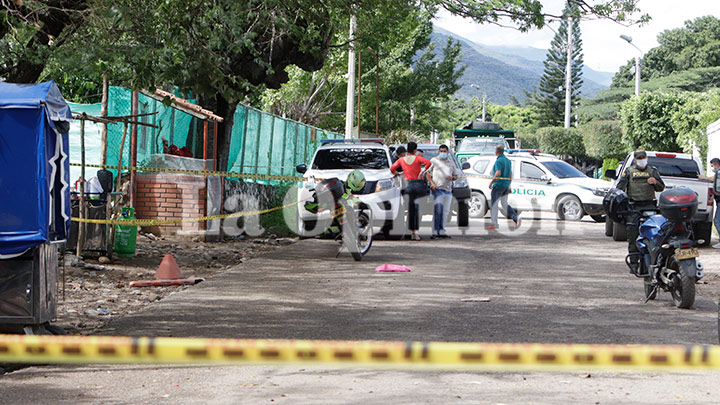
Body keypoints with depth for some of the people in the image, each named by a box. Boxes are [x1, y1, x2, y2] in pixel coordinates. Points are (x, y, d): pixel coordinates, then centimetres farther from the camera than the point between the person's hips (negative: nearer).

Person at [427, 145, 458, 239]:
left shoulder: (451, 164, 20)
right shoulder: (434, 161, 8)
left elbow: (456, 176, 22)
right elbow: (427, 173, 4)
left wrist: (452, 177, -2)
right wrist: (432, 183, -9)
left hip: (448, 190, 5)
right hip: (437, 189, -5)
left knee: (445, 212, 5)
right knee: (437, 210, -13)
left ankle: (442, 231, 11)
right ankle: (435, 232, -13)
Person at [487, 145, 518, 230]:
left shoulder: (499, 161, -15)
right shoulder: (508, 160, 12)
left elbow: (498, 173, -26)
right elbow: (510, 174, 17)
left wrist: (491, 182, -16)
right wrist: (509, 186, 22)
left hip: (498, 185, -8)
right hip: (506, 185, 8)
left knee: (494, 204, 0)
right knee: (505, 204, 14)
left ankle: (494, 224, 1)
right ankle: (515, 218, -2)